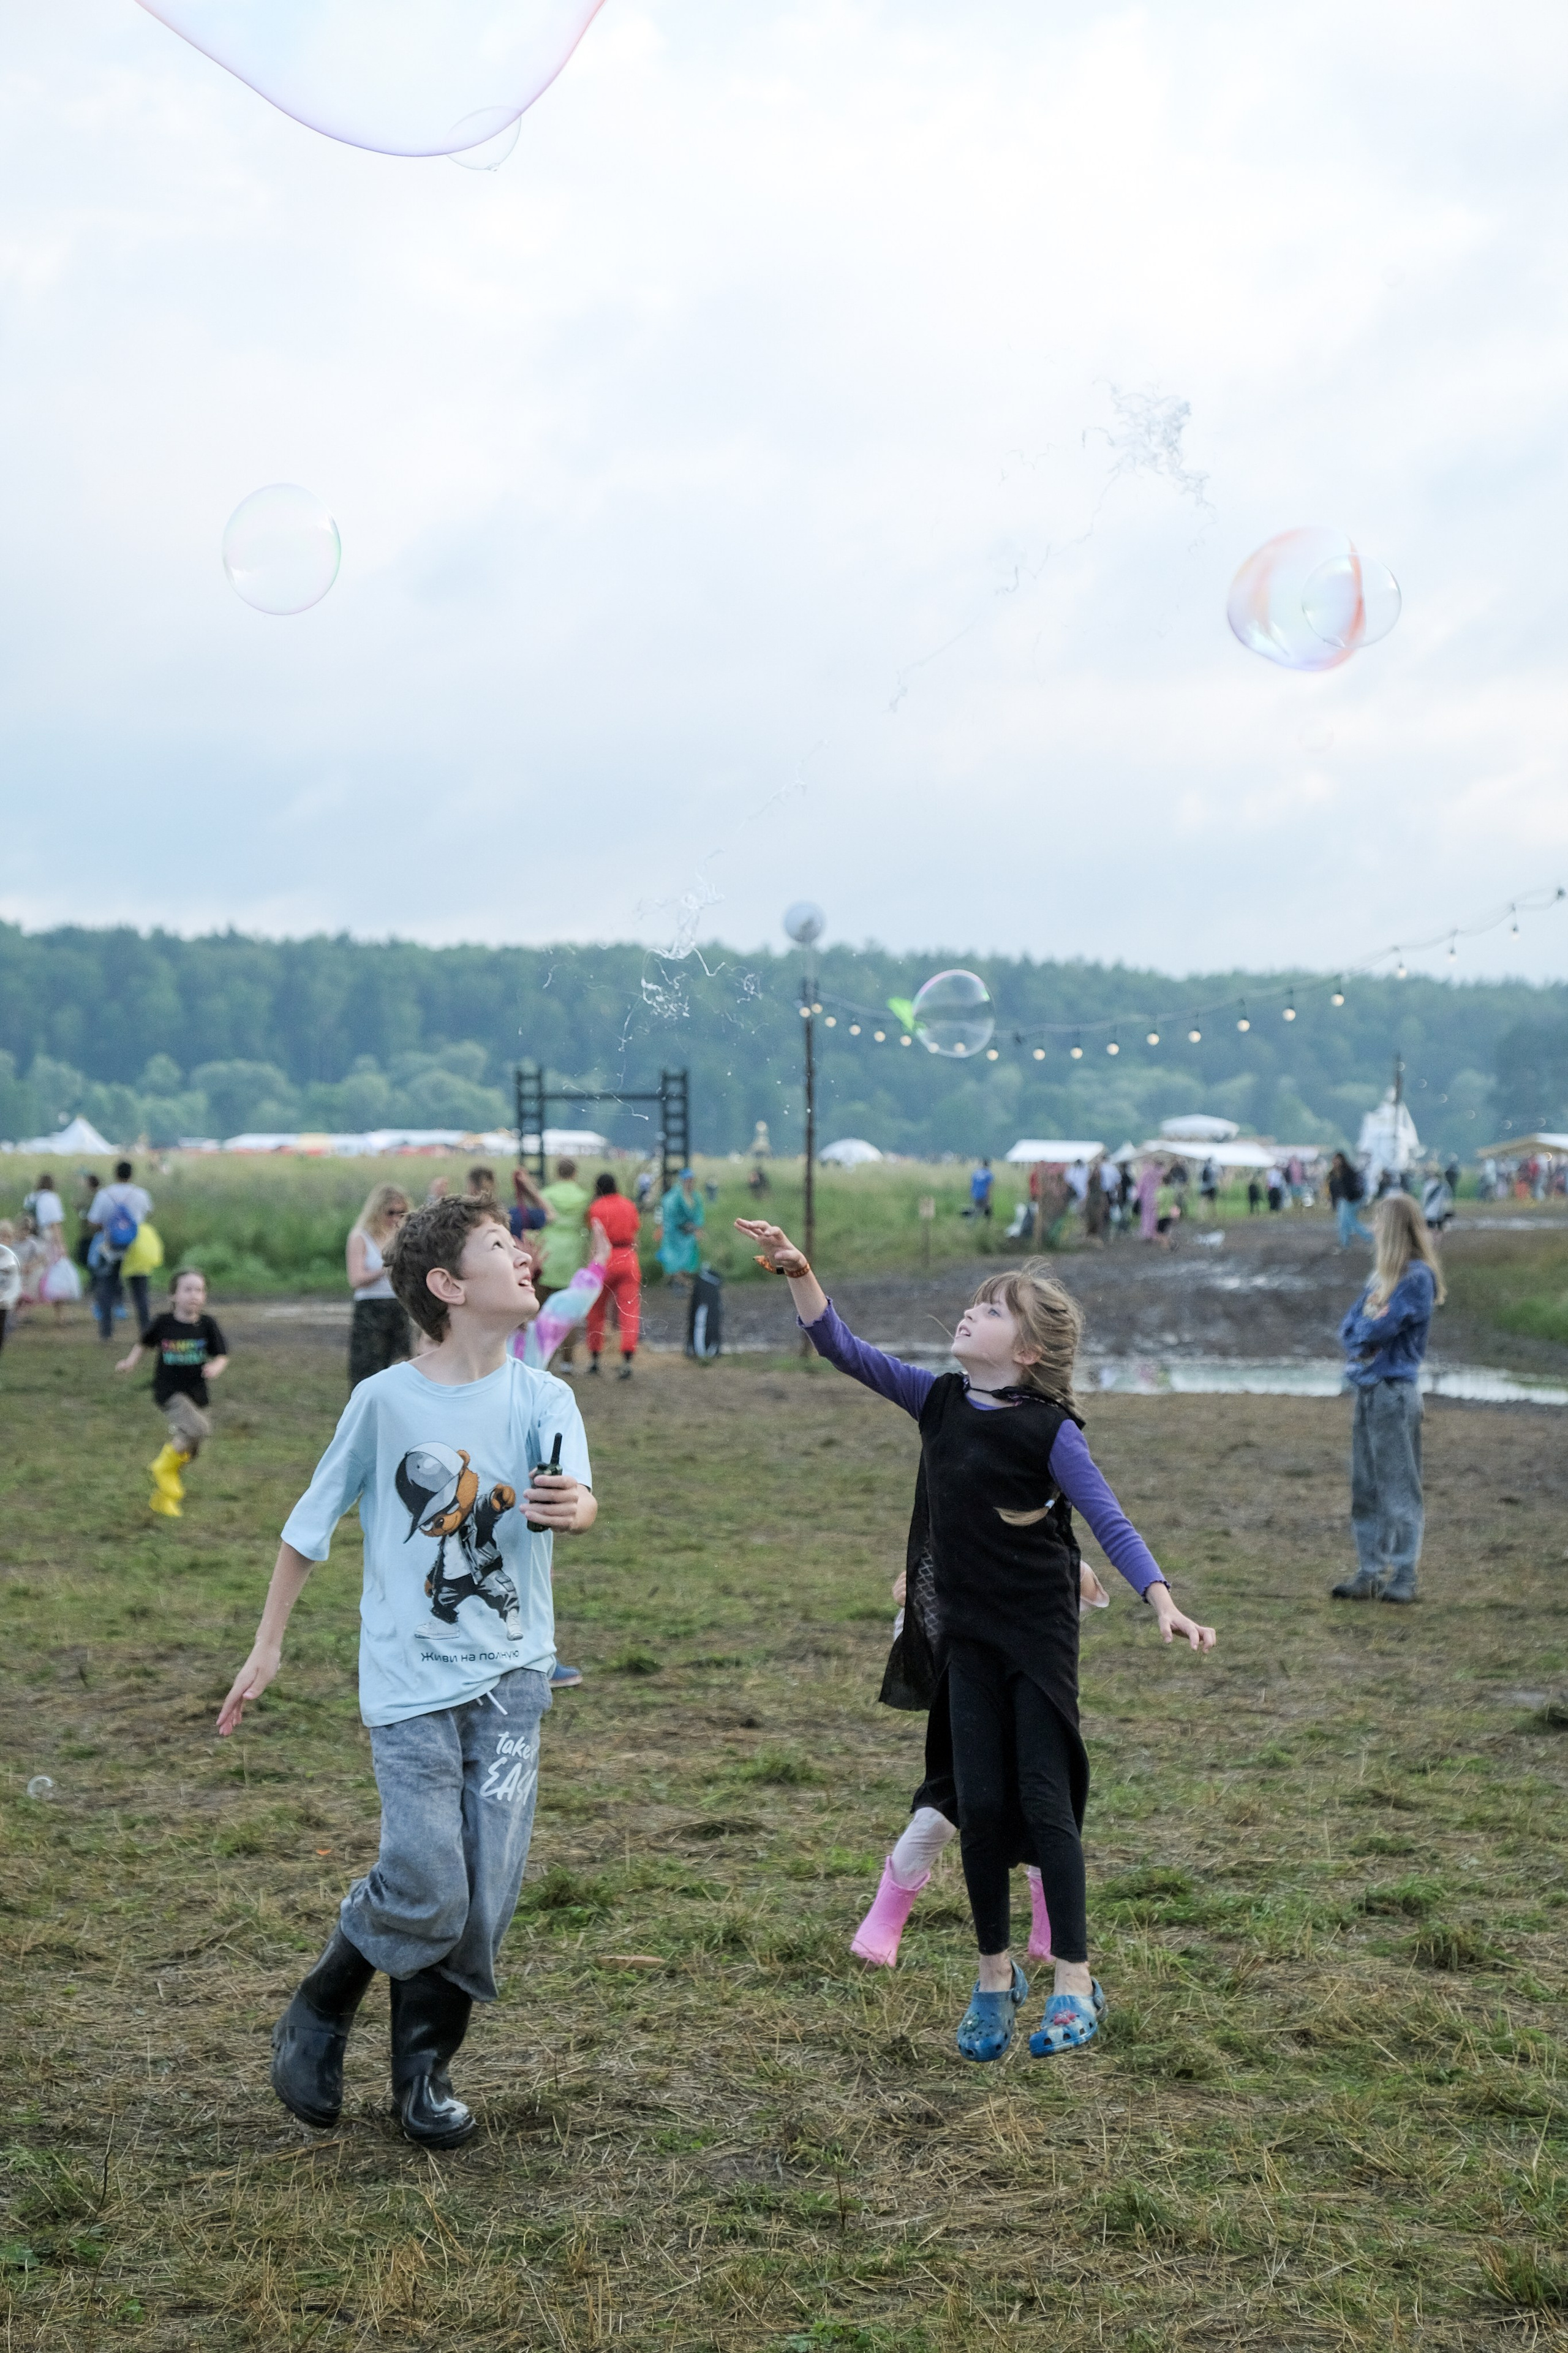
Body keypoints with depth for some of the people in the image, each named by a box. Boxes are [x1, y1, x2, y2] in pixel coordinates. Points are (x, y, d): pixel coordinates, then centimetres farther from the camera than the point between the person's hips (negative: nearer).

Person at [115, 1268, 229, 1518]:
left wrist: (216, 1367, -20)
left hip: (197, 1394, 4)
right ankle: (163, 1466, -5)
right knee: (197, 1429, -28)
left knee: (187, 1452, 10)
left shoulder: (206, 1325, -3)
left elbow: (222, 1356, 0)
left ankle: (160, 1497, 30)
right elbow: (146, 1344, 15)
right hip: (169, 1392, -4)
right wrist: (131, 1361, 4)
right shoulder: (162, 1323, -6)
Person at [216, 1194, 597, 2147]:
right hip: (411, 1683, -2)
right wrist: (268, 1648, 10)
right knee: (428, 1892, -10)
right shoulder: (385, 1400, -4)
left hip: (512, 1679, 2)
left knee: (486, 1894, 1)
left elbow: (577, 1497, -18)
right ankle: (319, 2018, 18)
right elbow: (311, 1525, 7)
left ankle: (426, 2067, 24)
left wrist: (573, 1507, -42)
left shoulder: (543, 1398, 0)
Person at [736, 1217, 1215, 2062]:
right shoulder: (938, 1401, 0)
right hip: (968, 1635, 5)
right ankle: (995, 1976, 21)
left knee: (1044, 1801, -4)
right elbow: (843, 1349, 1)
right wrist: (796, 1271, -11)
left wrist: (1162, 1601, -32)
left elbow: (1110, 1522, -19)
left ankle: (1075, 1985, 6)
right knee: (980, 1804, 6)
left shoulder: (1049, 1432, -15)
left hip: (1040, 1637, -5)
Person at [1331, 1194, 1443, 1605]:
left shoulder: (1417, 1278, -12)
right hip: (1368, 1390, 9)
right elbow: (1350, 1328, 10)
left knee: (1398, 1487, -4)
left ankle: (1405, 1577, 2)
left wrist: (1363, 1329, 0)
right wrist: (1367, 1330, -9)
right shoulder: (1383, 1276, 15)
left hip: (1394, 1391, -9)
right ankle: (1370, 1572, 16)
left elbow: (1380, 1329, -19)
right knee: (1366, 1489, 10)